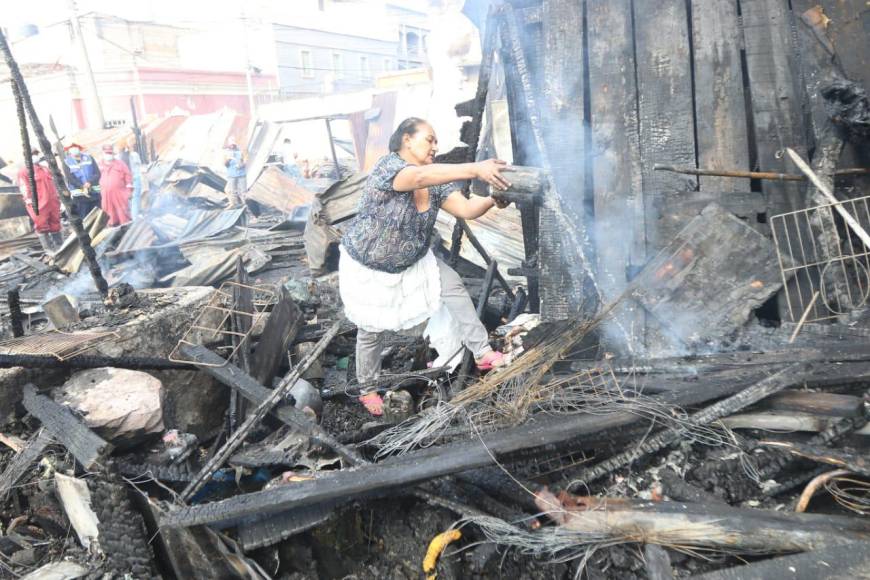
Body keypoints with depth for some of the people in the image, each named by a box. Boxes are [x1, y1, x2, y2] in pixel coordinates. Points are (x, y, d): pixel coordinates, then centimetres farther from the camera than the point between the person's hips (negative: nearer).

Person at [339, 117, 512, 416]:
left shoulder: (435, 182, -7)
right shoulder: (388, 166, -27)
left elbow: (466, 209, -14)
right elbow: (419, 177, -48)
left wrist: (492, 199, -35)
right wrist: (475, 169, -59)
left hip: (413, 262, 6)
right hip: (367, 268, -6)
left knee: (453, 285, -10)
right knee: (371, 332, 7)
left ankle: (482, 352, -2)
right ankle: (367, 390, 31)